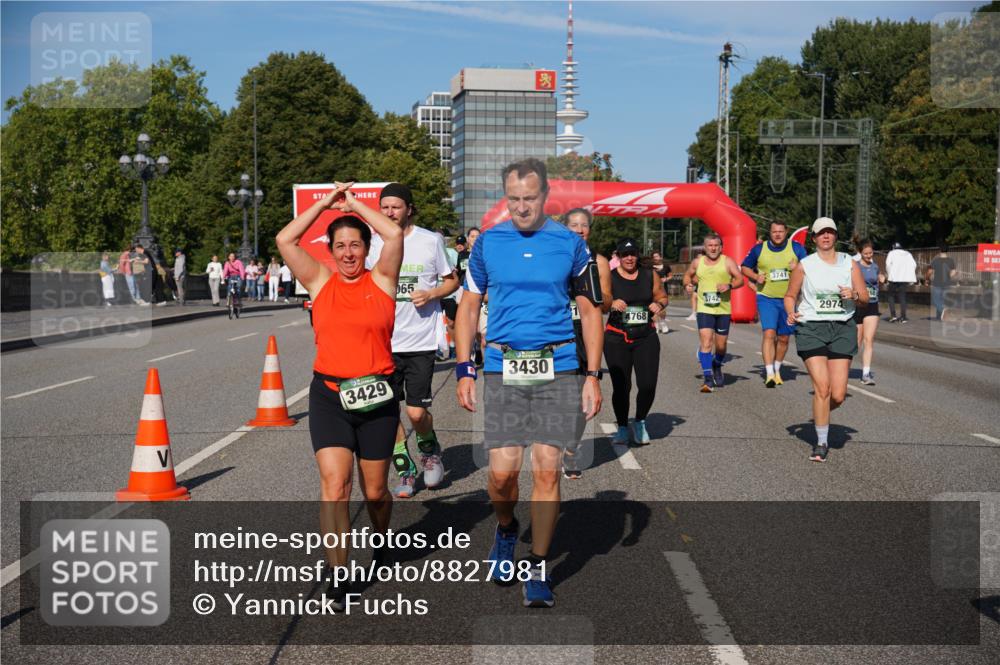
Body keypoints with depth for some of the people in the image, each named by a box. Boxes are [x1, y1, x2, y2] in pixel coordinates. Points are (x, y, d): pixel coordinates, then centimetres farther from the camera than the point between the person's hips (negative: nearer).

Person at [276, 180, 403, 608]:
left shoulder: (381, 280, 3)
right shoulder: (320, 281, 6)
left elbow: (394, 234, -12)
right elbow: (285, 240, -4)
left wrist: (354, 204, 0)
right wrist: (327, 203, 3)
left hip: (376, 396, 0)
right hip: (329, 396, 0)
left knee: (374, 491, 11)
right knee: (334, 485, -13)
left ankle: (381, 539, 43)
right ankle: (338, 579, -9)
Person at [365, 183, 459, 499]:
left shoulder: (431, 241, -1)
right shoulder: (373, 243, 4)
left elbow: (452, 281, 8)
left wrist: (430, 294, -11)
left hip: (420, 341, -3)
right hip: (383, 341, 3)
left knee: (416, 412, -7)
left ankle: (430, 451, 25)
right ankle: (406, 471, 21)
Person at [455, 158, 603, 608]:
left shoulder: (569, 244, 4)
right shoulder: (488, 243, 6)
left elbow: (590, 312, 8)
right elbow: (468, 306, 11)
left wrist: (592, 376, 1)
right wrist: (463, 370, 2)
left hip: (557, 369, 0)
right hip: (503, 369, 1)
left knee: (546, 470, -4)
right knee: (502, 472, -4)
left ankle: (537, 569, 9)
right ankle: (506, 529, 30)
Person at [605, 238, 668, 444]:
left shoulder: (650, 276, 8)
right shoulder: (609, 277, -1)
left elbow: (662, 297, 18)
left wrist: (659, 305, -5)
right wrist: (611, 303, -27)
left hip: (646, 337, 2)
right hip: (616, 338, -2)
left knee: (648, 385, -7)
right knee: (621, 386, -2)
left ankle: (640, 423, 20)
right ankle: (622, 428, 19)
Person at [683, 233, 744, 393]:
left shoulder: (727, 262, 1)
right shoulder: (697, 262, 6)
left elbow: (740, 279, -3)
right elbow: (688, 275, 22)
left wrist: (729, 285, -22)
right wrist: (688, 285, 1)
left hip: (724, 309, 0)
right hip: (704, 309, 0)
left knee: (721, 345, 10)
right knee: (705, 342, -16)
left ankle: (717, 368, 41)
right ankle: (708, 379, -16)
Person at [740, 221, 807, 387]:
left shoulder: (796, 248, 2)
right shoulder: (759, 249, 1)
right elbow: (744, 267, 13)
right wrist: (756, 276, -7)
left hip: (788, 299, 2)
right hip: (766, 298, -2)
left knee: (783, 338, 10)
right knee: (769, 333, -17)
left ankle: (777, 369, 31)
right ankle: (769, 374, -20)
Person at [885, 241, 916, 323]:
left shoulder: (891, 253, 8)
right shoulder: (908, 254, 18)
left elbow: (888, 264, -8)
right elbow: (914, 265, 8)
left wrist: (887, 274, 4)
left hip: (894, 278, -3)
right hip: (905, 279, 3)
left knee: (891, 296, 8)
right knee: (902, 297, 8)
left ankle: (893, 315, -5)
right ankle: (903, 317, 1)